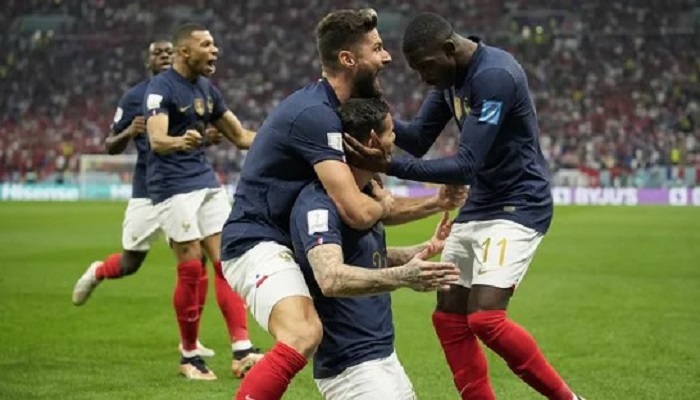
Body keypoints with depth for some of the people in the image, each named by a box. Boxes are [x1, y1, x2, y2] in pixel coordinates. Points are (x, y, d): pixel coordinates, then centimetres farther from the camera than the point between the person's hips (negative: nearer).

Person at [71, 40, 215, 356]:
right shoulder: (133, 98, -1)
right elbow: (111, 147, 3)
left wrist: (209, 136, -6)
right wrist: (129, 133, -19)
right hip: (147, 191, -2)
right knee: (129, 264, 4)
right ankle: (97, 272, 40)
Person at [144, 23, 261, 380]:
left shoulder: (207, 89, 12)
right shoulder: (160, 89, -12)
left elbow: (240, 136, 20)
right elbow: (157, 140, -27)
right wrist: (180, 142, -49)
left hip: (206, 182, 8)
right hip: (173, 186, -7)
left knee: (227, 262, 0)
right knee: (191, 269, -7)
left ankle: (242, 351, -2)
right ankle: (189, 357, 7)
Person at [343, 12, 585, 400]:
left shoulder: (494, 76, -25)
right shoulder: (451, 74, 3)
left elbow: (468, 165, -27)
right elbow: (419, 139, 6)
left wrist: (390, 166, -31)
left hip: (519, 207, -9)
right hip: (478, 207, 9)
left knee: (485, 318, -19)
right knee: (449, 317, 7)